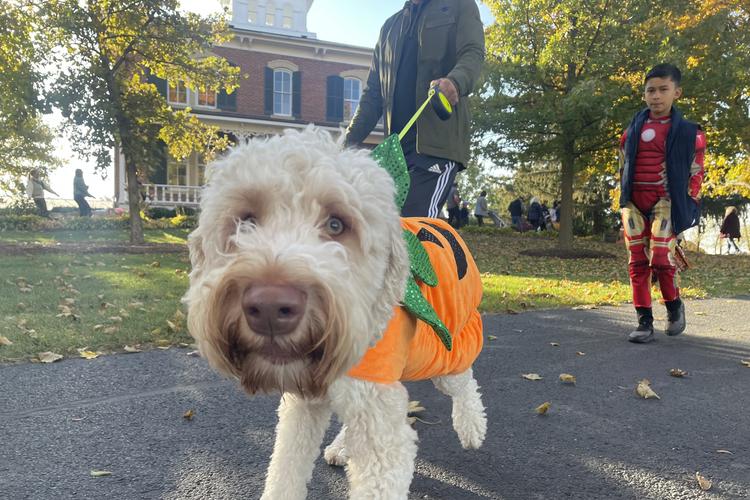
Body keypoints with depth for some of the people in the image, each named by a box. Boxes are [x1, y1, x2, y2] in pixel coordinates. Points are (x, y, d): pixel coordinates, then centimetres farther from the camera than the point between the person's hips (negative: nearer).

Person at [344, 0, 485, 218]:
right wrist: (349, 140, 11)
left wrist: (455, 81, -30)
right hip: (395, 147, 6)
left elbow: (473, 53, -6)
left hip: (437, 143, -5)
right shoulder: (389, 26, 27)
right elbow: (373, 93, 23)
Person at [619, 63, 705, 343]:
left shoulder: (688, 132, 1)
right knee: (637, 262, 1)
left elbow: (696, 172, 3)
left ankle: (674, 306, 17)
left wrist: (687, 206, -2)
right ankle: (645, 322, 8)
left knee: (661, 259, -13)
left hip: (665, 202, -3)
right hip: (634, 203, 3)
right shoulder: (633, 130, 9)